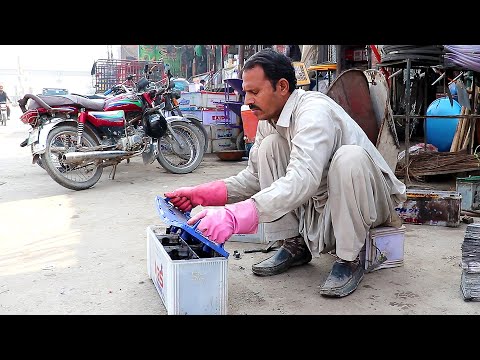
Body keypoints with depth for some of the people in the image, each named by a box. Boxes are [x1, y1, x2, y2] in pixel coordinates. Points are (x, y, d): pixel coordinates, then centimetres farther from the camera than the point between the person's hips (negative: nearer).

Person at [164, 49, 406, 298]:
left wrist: (235, 216, -53)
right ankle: (294, 246, -4)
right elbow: (254, 176, 1)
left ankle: (350, 261, -19)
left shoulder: (314, 110, -28)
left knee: (349, 157, -37)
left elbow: (303, 179, -43)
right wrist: (201, 194, -13)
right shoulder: (268, 120, -1)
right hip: (318, 201, 7)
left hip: (368, 197, -6)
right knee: (270, 146, -12)